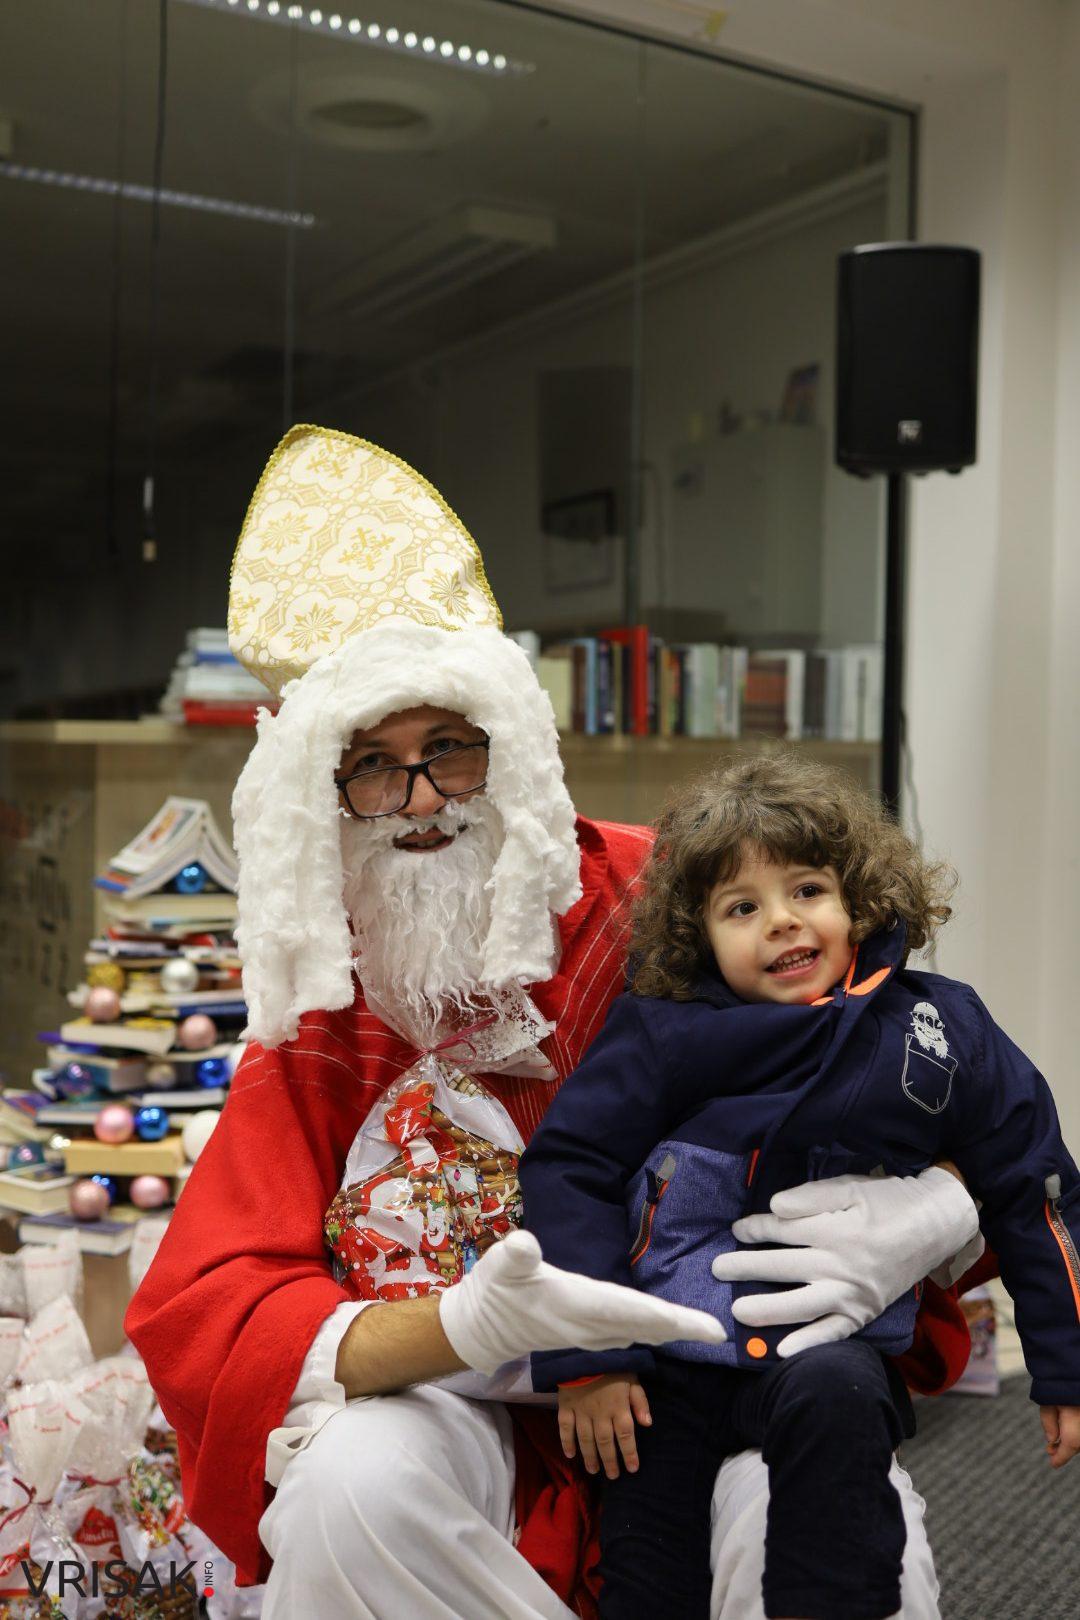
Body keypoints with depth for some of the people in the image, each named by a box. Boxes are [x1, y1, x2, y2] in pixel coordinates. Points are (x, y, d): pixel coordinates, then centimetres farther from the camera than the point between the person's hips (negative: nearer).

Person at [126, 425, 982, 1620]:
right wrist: (462, 1326, -34)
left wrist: (923, 1226, -28)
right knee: (350, 1486, -31)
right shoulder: (321, 1017, -3)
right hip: (471, 1409, 2)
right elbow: (198, 1311, -14)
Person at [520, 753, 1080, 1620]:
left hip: (833, 1344, 0)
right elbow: (568, 1165, -3)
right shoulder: (664, 1031, -8)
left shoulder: (942, 1030, -3)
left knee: (836, 1399, -30)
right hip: (665, 1348, 1)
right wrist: (586, 1355, -7)